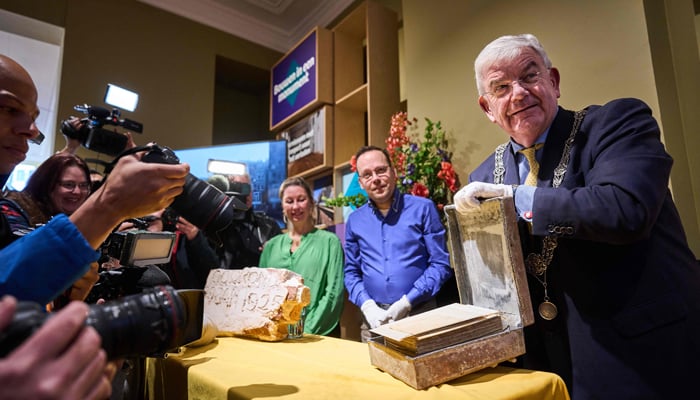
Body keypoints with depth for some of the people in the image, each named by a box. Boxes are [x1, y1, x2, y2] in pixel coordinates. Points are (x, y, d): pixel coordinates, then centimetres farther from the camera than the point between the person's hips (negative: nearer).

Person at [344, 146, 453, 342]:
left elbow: (441, 264, -4)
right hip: (374, 320, 2)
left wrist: (406, 302, -12)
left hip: (419, 314, -2)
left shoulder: (422, 208, -2)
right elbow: (351, 272, 10)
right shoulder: (355, 220, 6)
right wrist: (368, 306, -7)